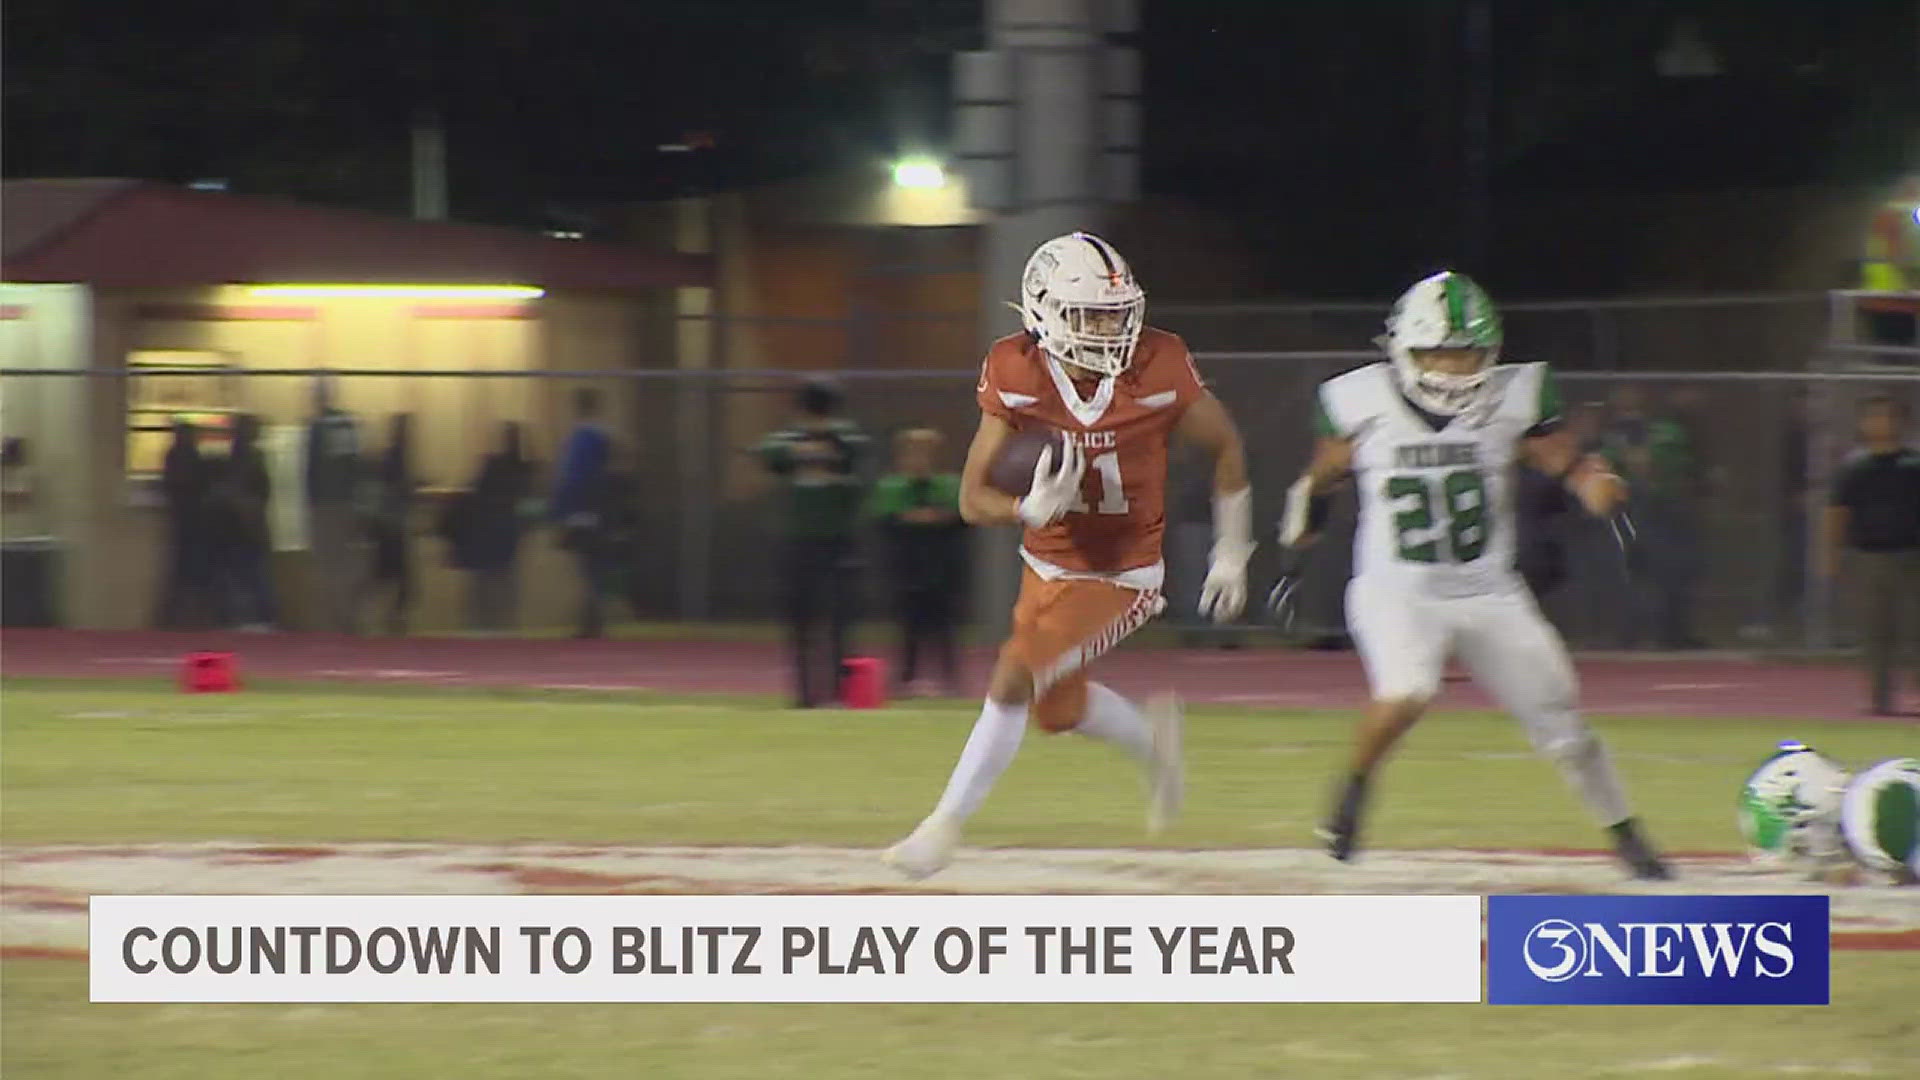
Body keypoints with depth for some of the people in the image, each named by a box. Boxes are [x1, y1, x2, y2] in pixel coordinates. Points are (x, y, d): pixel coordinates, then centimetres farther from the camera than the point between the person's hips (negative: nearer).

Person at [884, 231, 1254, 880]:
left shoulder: (1158, 370, -22)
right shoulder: (1015, 376, -17)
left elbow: (1225, 446, -2)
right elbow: (973, 499, -14)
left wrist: (1231, 553, 1)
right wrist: (1031, 508, -36)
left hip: (1123, 575, -4)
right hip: (1049, 564, 4)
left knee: (1015, 679, -16)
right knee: (1058, 706, 20)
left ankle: (946, 824, -3)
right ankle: (1152, 740, 50)